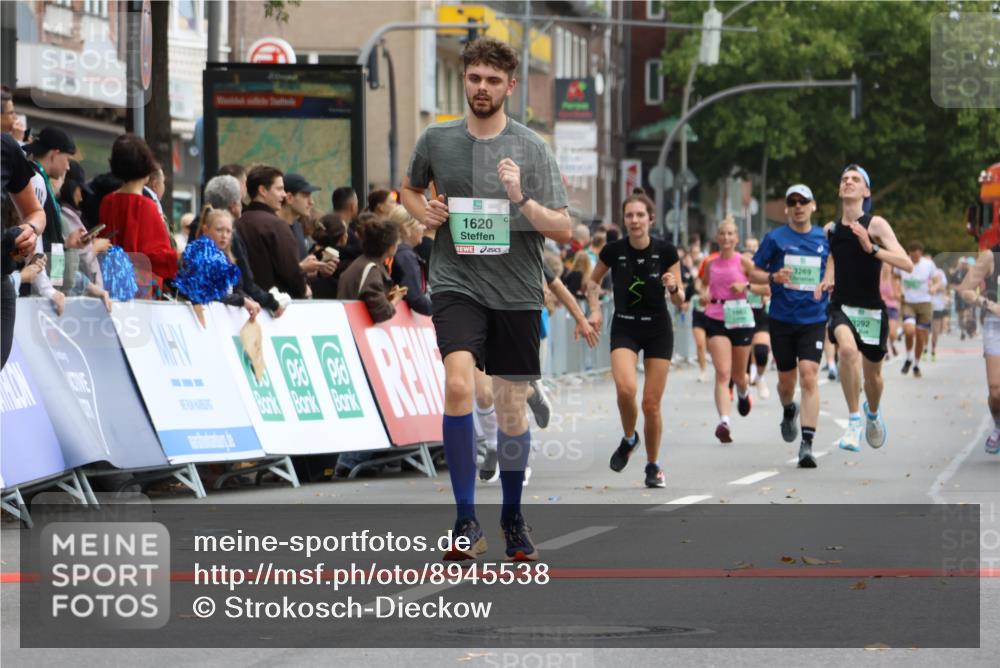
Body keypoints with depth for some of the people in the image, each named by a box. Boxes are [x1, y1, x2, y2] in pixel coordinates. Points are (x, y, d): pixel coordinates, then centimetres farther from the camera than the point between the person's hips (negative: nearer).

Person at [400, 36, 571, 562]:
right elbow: (410, 189, 25)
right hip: (457, 283, 0)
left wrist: (522, 200, -21)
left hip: (517, 292, 1)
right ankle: (466, 522, -20)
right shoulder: (436, 140, 4)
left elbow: (564, 230, -5)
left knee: (512, 408, 8)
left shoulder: (532, 149, -2)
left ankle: (513, 517, 30)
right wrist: (425, 214, 3)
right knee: (458, 384, -24)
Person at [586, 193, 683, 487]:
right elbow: (593, 281, 12)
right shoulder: (613, 251, -8)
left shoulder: (666, 251, -9)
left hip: (658, 330, 0)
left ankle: (653, 465, 20)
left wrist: (674, 288, -25)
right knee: (625, 388, -25)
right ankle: (629, 438, 6)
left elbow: (679, 301, -3)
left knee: (651, 402, -1)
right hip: (624, 329, 0)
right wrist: (595, 309, -4)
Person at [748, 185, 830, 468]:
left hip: (814, 319, -1)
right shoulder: (775, 238, 1)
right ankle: (789, 411, 45)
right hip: (782, 319, 1)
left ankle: (807, 444, -17)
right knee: (786, 380, 9)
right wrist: (774, 277, -16)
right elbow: (753, 273, 4)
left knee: (809, 375, -15)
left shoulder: (825, 239, 5)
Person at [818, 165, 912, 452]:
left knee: (872, 374, 13)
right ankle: (854, 421, -22)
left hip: (872, 309, -1)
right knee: (847, 348, -31)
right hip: (841, 306, 1)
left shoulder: (875, 224, -9)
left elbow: (907, 264, -18)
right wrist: (826, 281, 6)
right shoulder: (830, 229, 4)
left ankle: (873, 412, 49)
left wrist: (872, 248, -29)